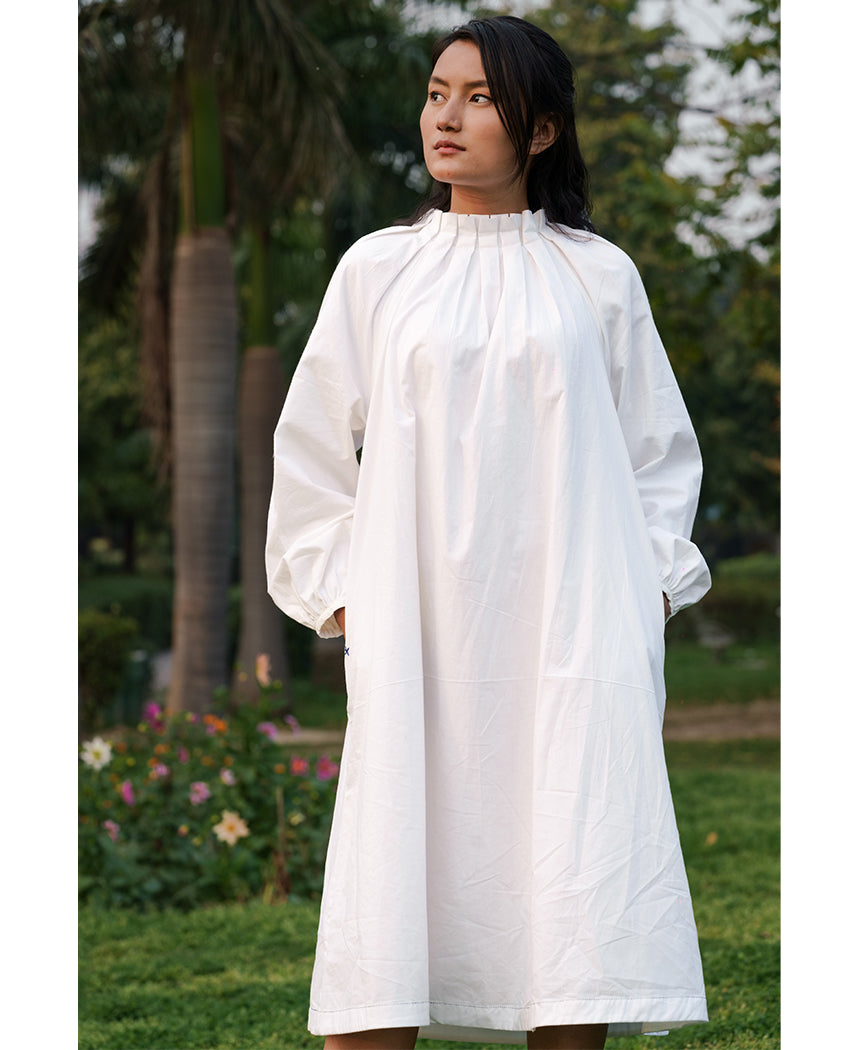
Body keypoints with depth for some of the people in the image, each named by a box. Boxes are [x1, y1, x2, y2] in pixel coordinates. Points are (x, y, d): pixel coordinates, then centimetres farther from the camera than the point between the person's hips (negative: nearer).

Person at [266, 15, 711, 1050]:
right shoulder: (378, 269, 10)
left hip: (571, 638, 0)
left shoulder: (599, 278, 9)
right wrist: (335, 589, 6)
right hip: (417, 642, 0)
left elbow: (662, 450, 16)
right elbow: (311, 448, 14)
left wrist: (654, 578, 5)